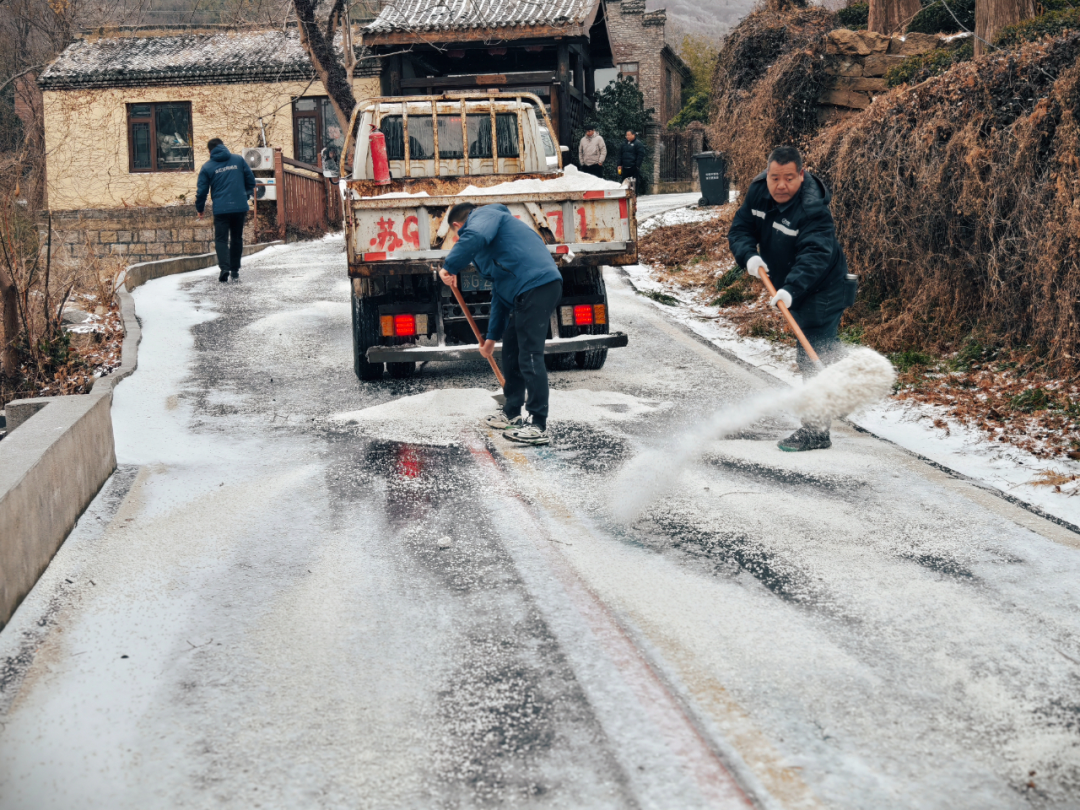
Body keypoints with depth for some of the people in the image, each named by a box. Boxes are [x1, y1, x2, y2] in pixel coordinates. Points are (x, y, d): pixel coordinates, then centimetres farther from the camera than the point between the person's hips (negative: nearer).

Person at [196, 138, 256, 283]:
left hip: (221, 209, -2)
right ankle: (235, 270, 16)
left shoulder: (207, 167, 2)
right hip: (240, 207, 2)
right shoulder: (239, 160, 7)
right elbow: (251, 180, 10)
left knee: (221, 239, 2)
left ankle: (224, 267, -20)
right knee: (237, 238, 14)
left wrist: (200, 208, 18)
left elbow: (202, 190, 4)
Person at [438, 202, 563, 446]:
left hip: (538, 286, -10)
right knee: (511, 351, 19)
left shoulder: (484, 215, 5)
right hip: (524, 293, 10)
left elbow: (475, 237, -24)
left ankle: (539, 427, -9)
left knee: (529, 357, -10)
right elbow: (500, 293, 35)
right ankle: (512, 413, 32)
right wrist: (492, 336, 38)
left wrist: (450, 267, -13)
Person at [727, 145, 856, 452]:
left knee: (814, 357, -13)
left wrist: (791, 290, -50)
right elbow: (740, 228, -2)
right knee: (809, 356, 23)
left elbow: (814, 255, -37)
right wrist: (749, 255, -22)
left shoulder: (813, 209, -27)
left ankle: (815, 432, -10)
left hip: (822, 291, -8)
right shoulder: (758, 191, -5)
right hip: (789, 288, 8)